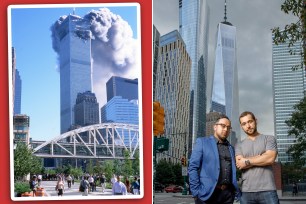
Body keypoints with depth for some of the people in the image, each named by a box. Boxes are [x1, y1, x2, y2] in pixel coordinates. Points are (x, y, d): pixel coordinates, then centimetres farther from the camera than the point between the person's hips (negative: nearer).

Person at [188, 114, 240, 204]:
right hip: (207, 193, -4)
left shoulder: (231, 148, 18)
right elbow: (192, 167, -3)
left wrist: (236, 190, 4)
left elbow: (233, 171, 18)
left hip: (228, 194, 4)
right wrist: (196, 192, -10)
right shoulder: (202, 142, 4)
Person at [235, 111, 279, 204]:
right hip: (246, 192, 2)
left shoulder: (269, 139, 9)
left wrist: (247, 161, -2)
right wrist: (262, 158, -5)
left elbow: (270, 158, -8)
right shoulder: (239, 145, 15)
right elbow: (240, 165, -2)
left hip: (267, 190, -2)